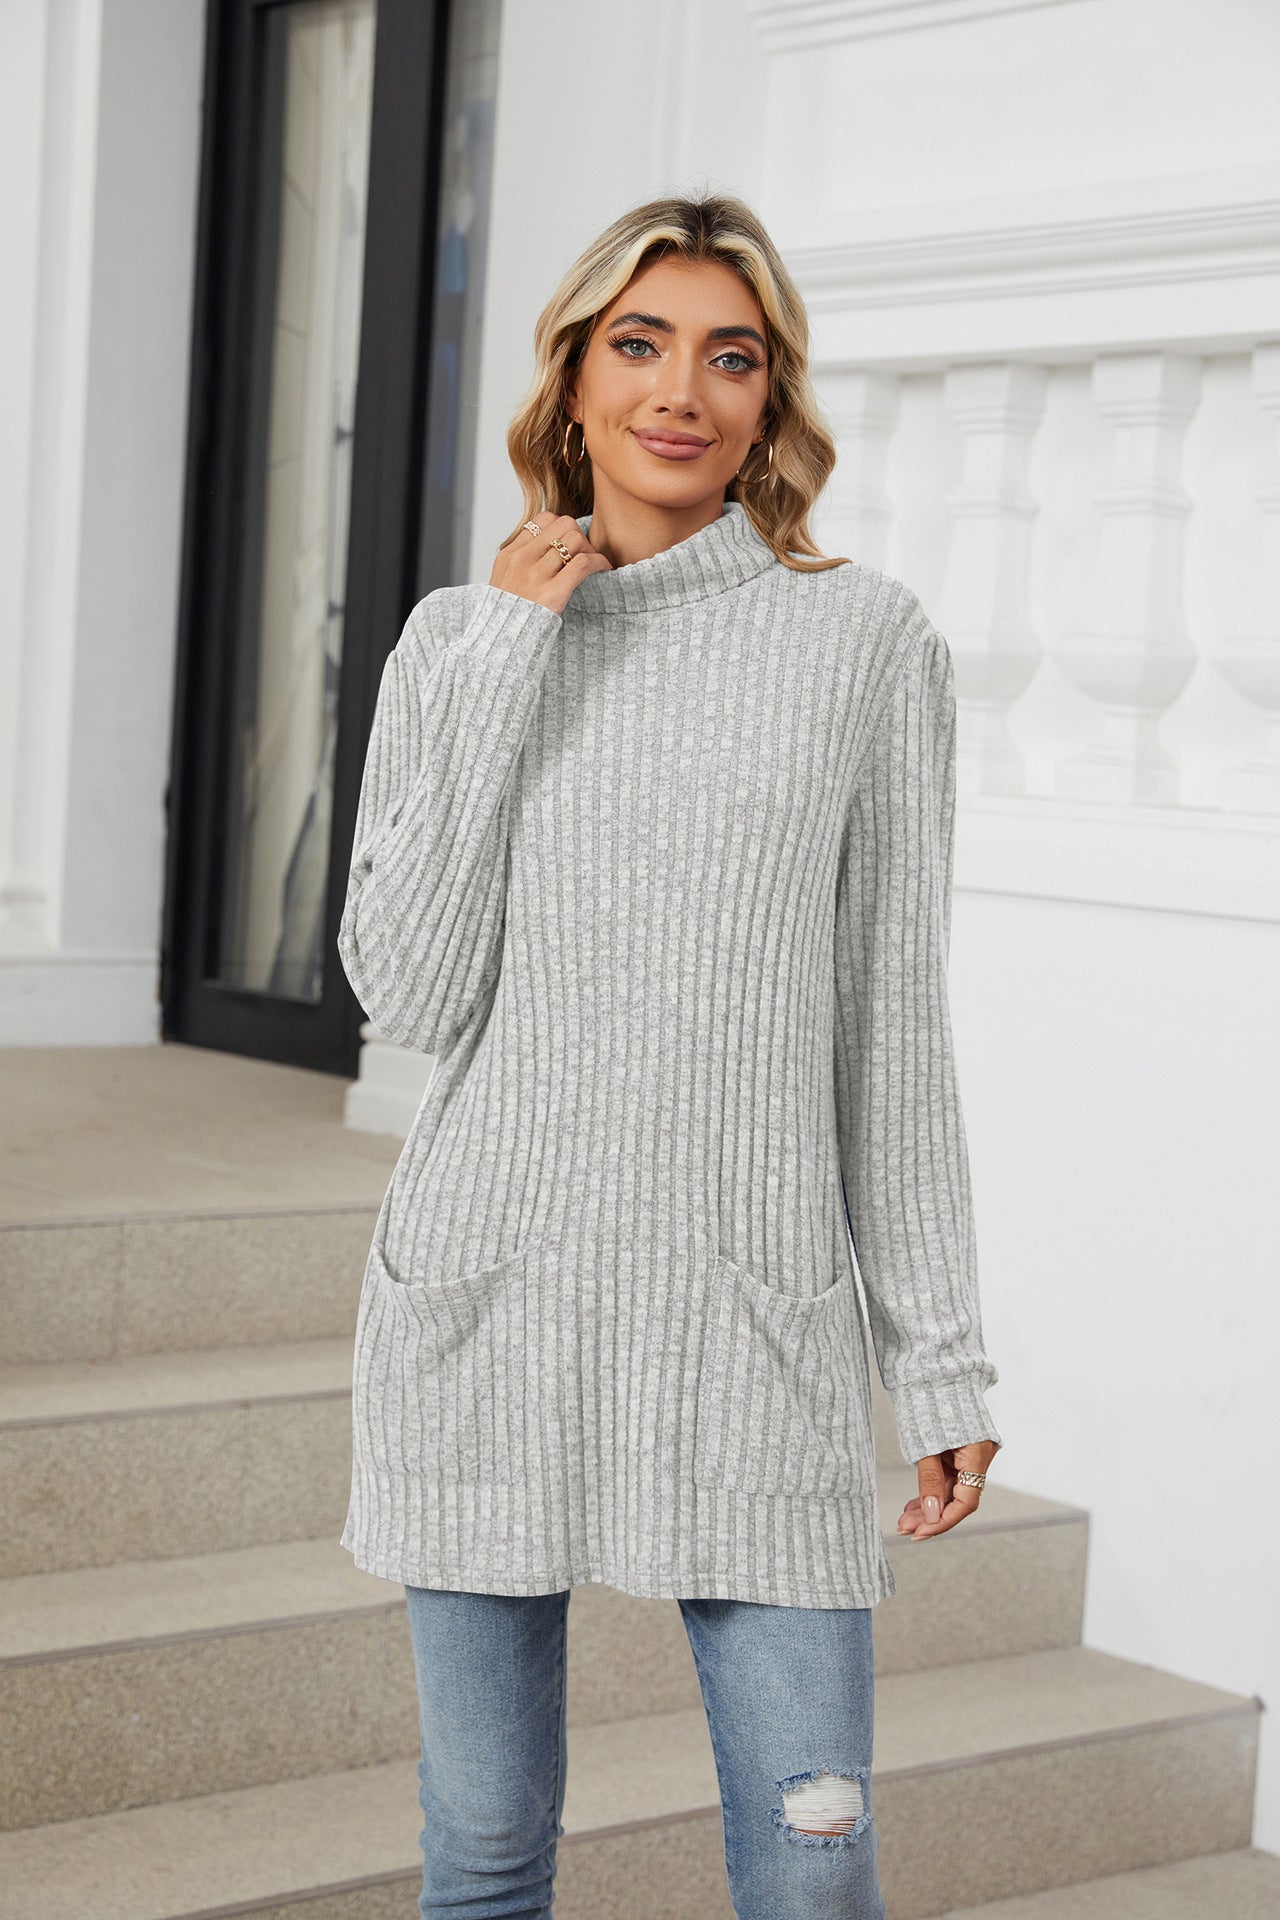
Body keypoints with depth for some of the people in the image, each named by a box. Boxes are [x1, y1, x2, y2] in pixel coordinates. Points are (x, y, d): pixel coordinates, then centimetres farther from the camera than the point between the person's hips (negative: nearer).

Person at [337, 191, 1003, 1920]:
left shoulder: (871, 642, 1)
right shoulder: (457, 639, 6)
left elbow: (892, 1023, 4)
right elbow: (411, 998, -4)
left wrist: (941, 1356, 3)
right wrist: (507, 661, -7)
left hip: (756, 1321, -1)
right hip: (485, 1301, 2)